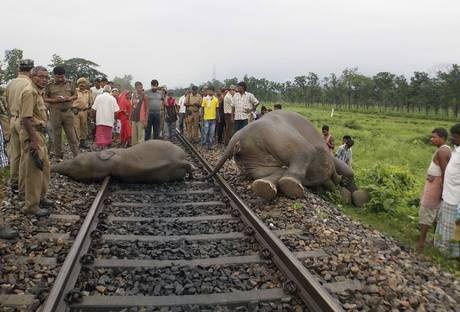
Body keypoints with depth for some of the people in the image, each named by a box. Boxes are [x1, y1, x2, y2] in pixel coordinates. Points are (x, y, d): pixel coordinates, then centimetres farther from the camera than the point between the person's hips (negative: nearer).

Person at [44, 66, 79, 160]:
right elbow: (45, 98, 6)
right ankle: (58, 156, 16)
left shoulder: (69, 84, 9)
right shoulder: (50, 86, 4)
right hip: (55, 112, 0)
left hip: (68, 111, 1)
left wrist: (69, 98, -8)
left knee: (71, 134, 1)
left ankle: (76, 155, 5)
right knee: (56, 135, 5)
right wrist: (54, 100, -13)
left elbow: (75, 95, 14)